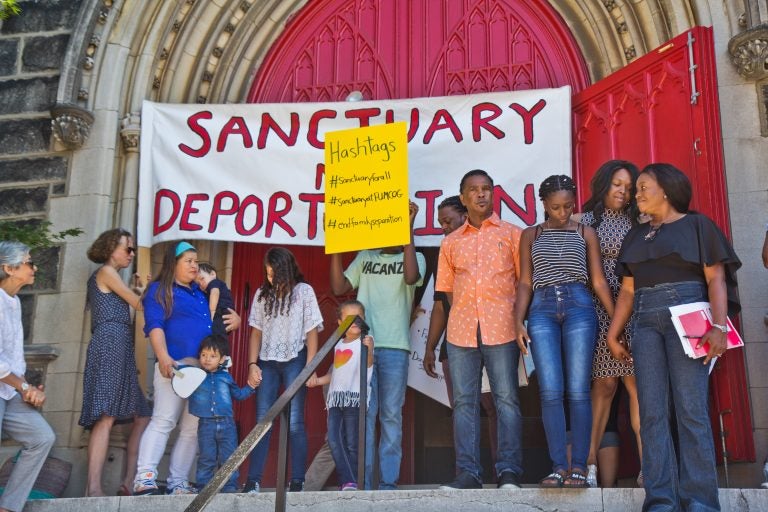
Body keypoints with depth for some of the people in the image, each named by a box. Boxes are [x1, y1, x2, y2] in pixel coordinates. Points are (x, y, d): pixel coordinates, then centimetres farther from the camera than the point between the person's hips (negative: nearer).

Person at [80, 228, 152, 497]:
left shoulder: (107, 277, 30)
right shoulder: (107, 272, 1)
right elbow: (140, 304, -1)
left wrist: (135, 291, 21)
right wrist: (141, 291, 19)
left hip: (118, 348, 10)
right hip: (111, 343, -10)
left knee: (142, 416, 6)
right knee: (106, 417, -19)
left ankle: (129, 482, 2)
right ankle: (94, 489, -25)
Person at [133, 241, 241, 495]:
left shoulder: (202, 292, 24)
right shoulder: (160, 290, 5)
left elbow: (220, 317, 36)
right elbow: (154, 326, -7)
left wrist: (235, 319, 12)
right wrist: (163, 357, -22)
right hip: (175, 365, -6)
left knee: (193, 428, 3)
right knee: (163, 421, -12)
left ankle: (178, 482, 6)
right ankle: (145, 478, -13)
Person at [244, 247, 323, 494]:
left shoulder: (303, 291, 1)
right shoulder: (262, 293, 9)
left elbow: (312, 332, -2)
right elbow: (256, 333, 10)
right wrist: (252, 365, 0)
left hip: (294, 361, -3)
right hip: (267, 362, 3)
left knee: (294, 422, -4)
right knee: (262, 421, 1)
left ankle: (297, 482, -1)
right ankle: (253, 480, 2)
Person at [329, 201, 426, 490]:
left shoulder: (414, 257, 11)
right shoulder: (365, 257, 19)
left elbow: (411, 277, -12)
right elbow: (339, 288, 10)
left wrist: (409, 228, -15)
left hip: (394, 347, -2)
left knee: (391, 414, -1)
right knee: (362, 413, -3)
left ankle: (388, 481, 2)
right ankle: (361, 481, -1)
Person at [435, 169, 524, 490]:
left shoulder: (511, 234, 10)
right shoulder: (451, 242, 17)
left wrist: (519, 319, -2)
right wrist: (463, 316, 6)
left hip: (501, 329, -3)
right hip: (461, 331, 3)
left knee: (506, 399, -4)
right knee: (464, 401, 1)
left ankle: (509, 472, -2)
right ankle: (468, 472, 3)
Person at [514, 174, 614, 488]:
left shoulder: (586, 233, 13)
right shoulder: (531, 235, 15)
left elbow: (598, 281, 9)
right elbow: (525, 282, 11)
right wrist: (518, 321, -1)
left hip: (579, 306, -1)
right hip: (542, 309, 1)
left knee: (578, 391, -5)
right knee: (550, 392, -6)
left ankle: (579, 466, -1)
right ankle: (558, 467, -3)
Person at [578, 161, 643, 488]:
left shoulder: (637, 222, 17)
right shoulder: (586, 221, 8)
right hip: (601, 310, -3)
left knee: (637, 384, -4)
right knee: (604, 384, -5)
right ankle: (589, 464, 2)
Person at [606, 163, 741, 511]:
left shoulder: (696, 225, 8)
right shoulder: (636, 236, 22)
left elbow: (716, 278, -1)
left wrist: (719, 326, -14)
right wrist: (612, 334, 10)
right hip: (645, 322, 5)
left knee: (691, 410, -10)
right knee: (652, 413, -2)